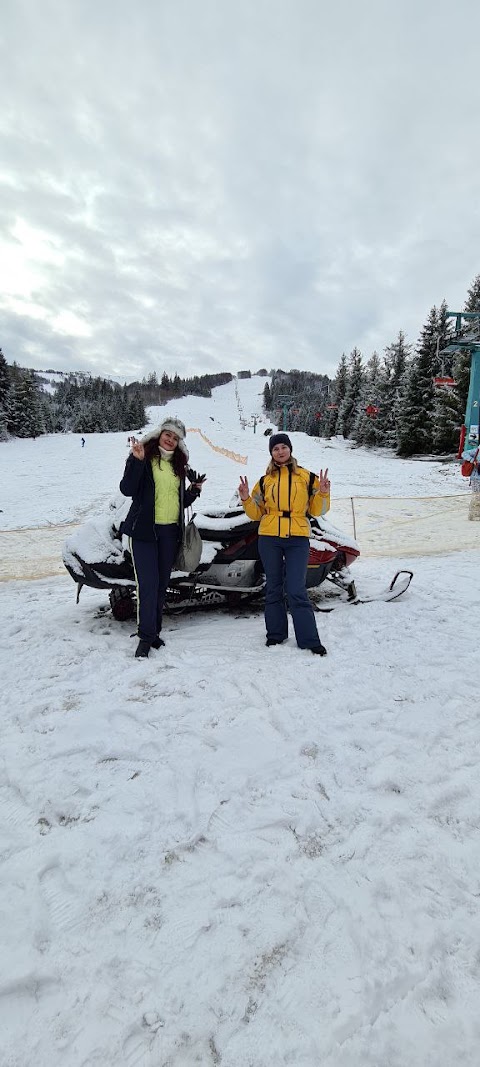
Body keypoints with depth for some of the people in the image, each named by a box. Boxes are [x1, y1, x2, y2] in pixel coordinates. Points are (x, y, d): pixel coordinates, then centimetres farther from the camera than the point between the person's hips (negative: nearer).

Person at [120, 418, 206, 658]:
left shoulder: (178, 465, 14)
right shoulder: (142, 458, -3)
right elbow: (127, 489, -15)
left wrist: (195, 490, 1)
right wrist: (136, 461, -25)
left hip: (171, 532, 6)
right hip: (145, 530, -6)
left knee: (162, 584, 12)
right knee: (148, 584, -10)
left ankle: (154, 631, 24)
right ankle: (146, 636, 2)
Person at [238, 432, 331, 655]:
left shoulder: (307, 477, 7)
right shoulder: (265, 480, 11)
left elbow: (316, 510, 8)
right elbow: (256, 513, 14)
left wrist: (323, 494, -9)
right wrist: (246, 499, -2)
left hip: (298, 539, -2)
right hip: (269, 539, 2)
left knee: (296, 590, -8)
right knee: (273, 588, 9)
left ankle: (309, 639, 2)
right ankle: (276, 634, 22)